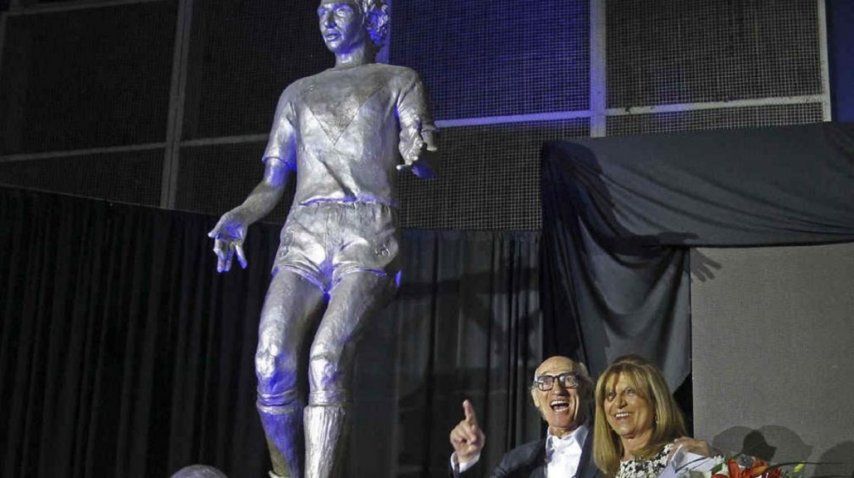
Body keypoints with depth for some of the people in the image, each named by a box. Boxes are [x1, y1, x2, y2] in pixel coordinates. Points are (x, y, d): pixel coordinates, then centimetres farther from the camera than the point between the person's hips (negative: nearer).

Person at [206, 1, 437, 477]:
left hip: (369, 235, -3)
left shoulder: (399, 81, 18)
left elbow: (424, 165, 6)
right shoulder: (299, 93, 28)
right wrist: (239, 216, 0)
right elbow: (273, 183, 22)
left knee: (327, 361, -25)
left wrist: (415, 158, -19)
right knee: (272, 364, -20)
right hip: (305, 236, 3)